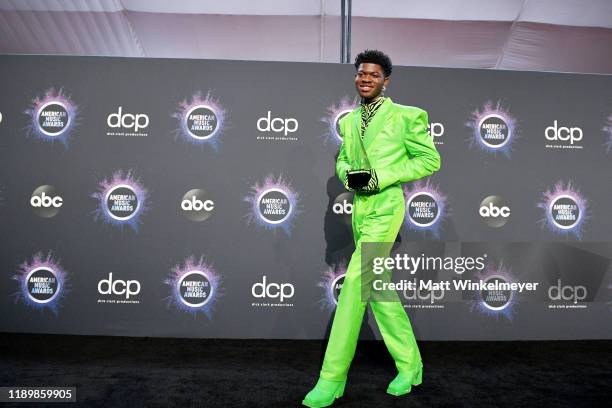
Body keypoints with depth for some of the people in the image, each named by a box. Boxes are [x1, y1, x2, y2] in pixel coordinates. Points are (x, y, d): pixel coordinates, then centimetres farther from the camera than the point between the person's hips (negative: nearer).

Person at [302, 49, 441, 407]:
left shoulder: (406, 116, -2)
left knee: (355, 282, -15)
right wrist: (347, 174, 0)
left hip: (385, 207, -7)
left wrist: (382, 176, -12)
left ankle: (333, 378, -4)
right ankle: (410, 365, 29)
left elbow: (430, 159, -2)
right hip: (359, 208, 7)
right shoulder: (349, 120, 16)